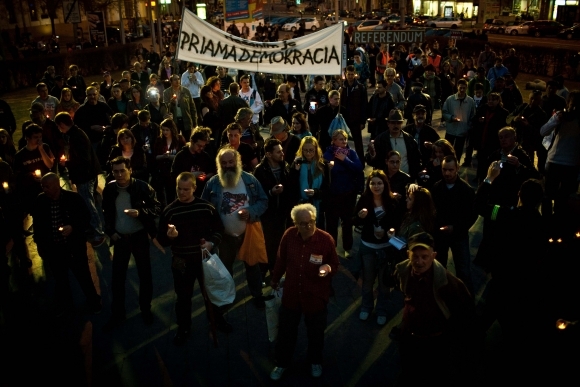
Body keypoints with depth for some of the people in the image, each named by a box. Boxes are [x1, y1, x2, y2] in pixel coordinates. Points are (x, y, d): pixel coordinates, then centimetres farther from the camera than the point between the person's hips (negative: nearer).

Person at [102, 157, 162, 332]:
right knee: (118, 276, 9)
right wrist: (110, 231, -2)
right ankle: (117, 313, 25)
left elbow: (157, 208, -12)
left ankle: (145, 309, 30)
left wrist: (140, 212, -29)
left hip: (139, 236, -2)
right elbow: (107, 213, 10)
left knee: (145, 275, 10)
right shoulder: (109, 189, -4)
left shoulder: (142, 187, -15)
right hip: (120, 238, 3)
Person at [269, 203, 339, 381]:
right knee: (286, 331, 17)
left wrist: (328, 269, -30)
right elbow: (282, 259, 3)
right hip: (291, 293, 2)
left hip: (316, 295, -1)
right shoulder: (289, 235, -14)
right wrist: (275, 278, 17)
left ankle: (315, 362, 46)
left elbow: (335, 264, -7)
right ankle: (281, 363, 41)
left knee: (315, 332, 19)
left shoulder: (326, 239, -20)